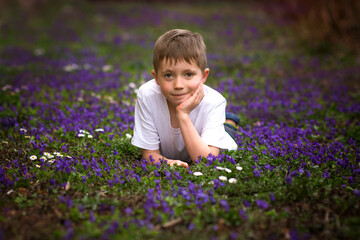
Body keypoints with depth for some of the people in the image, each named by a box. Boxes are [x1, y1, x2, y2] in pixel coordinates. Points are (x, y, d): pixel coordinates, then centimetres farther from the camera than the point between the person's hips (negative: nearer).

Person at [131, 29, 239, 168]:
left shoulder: (213, 102, -32)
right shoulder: (147, 95, -30)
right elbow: (149, 153, -22)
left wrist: (183, 115, -46)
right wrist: (166, 162, -47)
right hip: (165, 157, 1)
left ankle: (228, 125, 14)